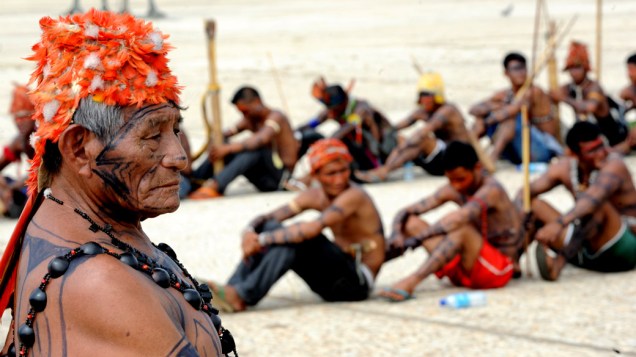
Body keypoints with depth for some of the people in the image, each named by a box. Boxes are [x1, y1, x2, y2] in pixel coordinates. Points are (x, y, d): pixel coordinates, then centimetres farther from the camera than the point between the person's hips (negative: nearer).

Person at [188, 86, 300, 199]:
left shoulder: (276, 116, -11)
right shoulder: (250, 120, 13)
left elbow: (260, 139, -31)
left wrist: (227, 148, -41)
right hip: (264, 181, 8)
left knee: (255, 148, -33)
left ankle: (214, 185, -50)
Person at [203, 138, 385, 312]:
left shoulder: (354, 196, -19)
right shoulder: (315, 196, 4)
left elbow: (313, 228, -34)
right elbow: (268, 217, 0)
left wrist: (262, 239, -30)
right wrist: (249, 231, -23)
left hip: (357, 282, -7)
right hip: (329, 281, 8)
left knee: (297, 236, -27)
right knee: (271, 227, -4)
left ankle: (242, 296, -29)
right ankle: (235, 287, -15)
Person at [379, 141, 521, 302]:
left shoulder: (492, 189, -18)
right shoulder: (453, 191, 3)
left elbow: (459, 218, -37)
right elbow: (405, 212, -1)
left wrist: (418, 238, -38)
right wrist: (397, 234, -22)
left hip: (499, 269, -7)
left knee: (461, 228, -36)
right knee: (411, 223, -5)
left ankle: (410, 282, -47)